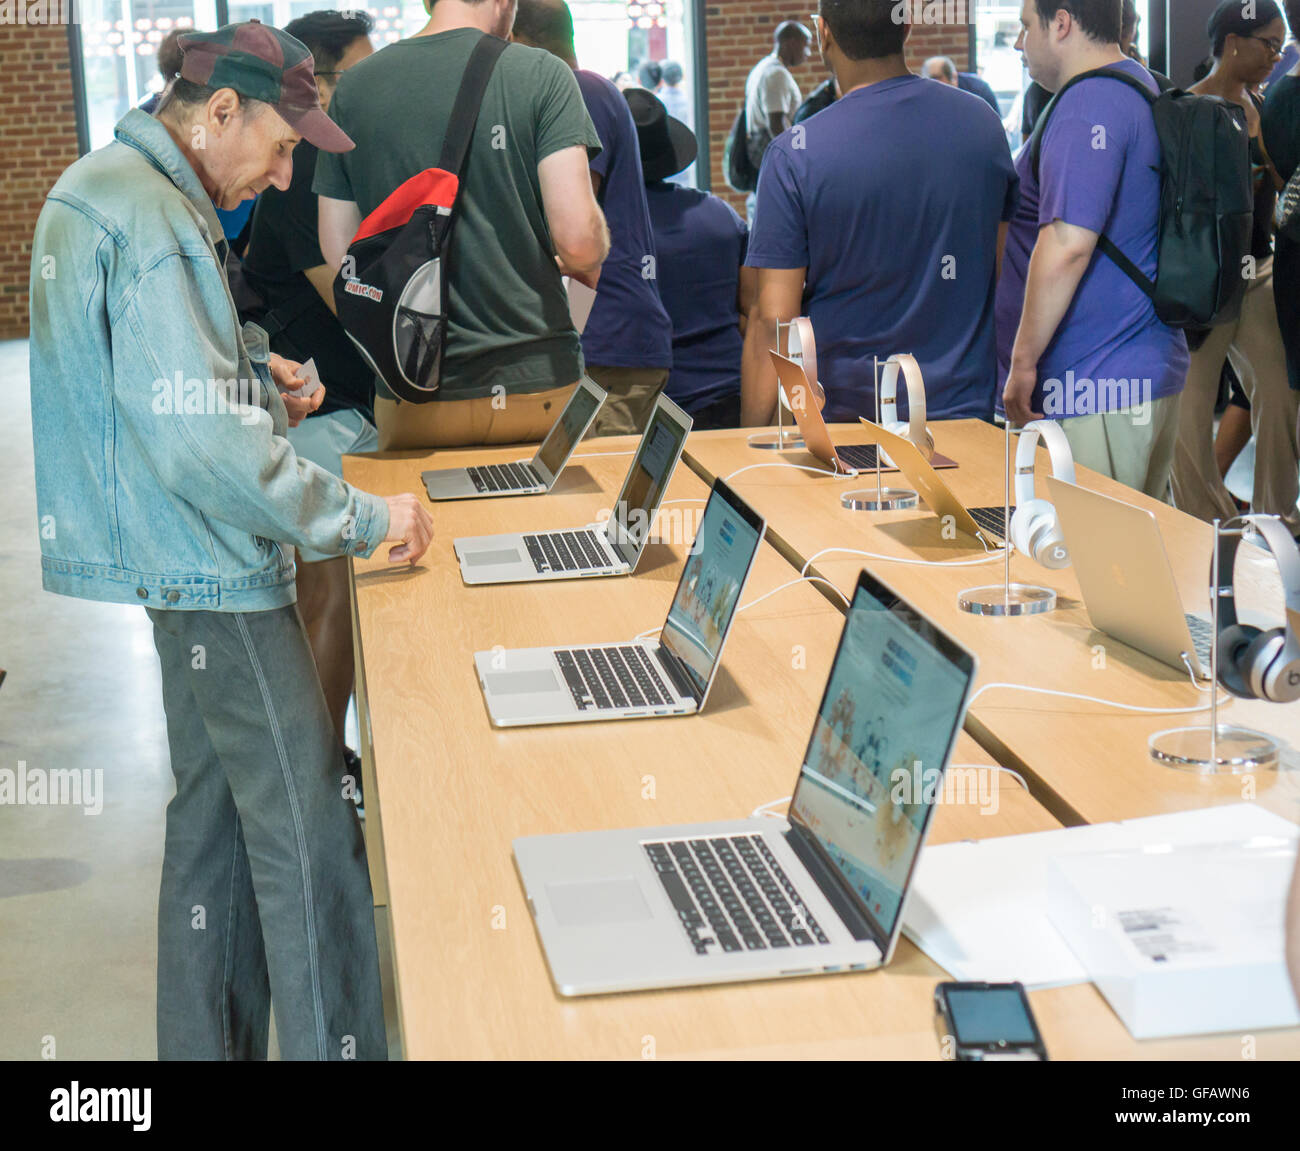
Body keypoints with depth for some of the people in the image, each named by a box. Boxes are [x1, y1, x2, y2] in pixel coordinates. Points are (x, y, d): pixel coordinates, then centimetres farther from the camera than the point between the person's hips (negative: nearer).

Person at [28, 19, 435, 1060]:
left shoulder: (95, 187, 13)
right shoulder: (149, 218, -20)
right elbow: (203, 443, -27)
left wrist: (248, 376, 11)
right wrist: (363, 519, -19)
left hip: (183, 562, 11)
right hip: (211, 569, -11)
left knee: (218, 806, 18)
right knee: (307, 832, -6)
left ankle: (211, 1043, 28)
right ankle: (334, 1048, 2)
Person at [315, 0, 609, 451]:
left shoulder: (354, 87, 3)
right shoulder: (541, 75, -6)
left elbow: (338, 252, 5)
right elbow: (577, 237, -15)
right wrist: (584, 265, 8)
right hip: (535, 381, -3)